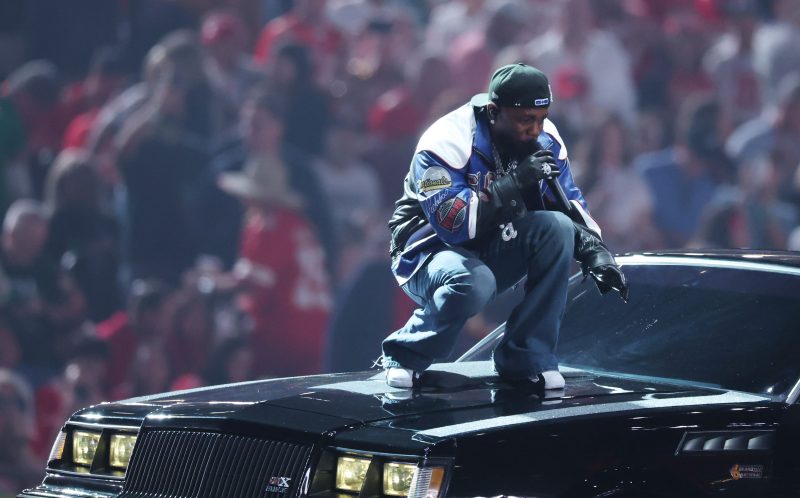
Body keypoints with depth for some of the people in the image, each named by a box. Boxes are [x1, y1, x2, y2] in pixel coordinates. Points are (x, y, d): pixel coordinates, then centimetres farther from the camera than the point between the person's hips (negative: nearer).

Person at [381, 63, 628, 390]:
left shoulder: (544, 141, -4)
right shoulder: (447, 142, -23)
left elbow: (569, 204, 4)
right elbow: (452, 223, -31)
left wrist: (595, 252, -14)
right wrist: (514, 183, -36)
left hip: (494, 252, 6)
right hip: (434, 251, -6)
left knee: (557, 227, -22)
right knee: (475, 283, -40)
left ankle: (526, 358, -14)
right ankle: (405, 355, -10)